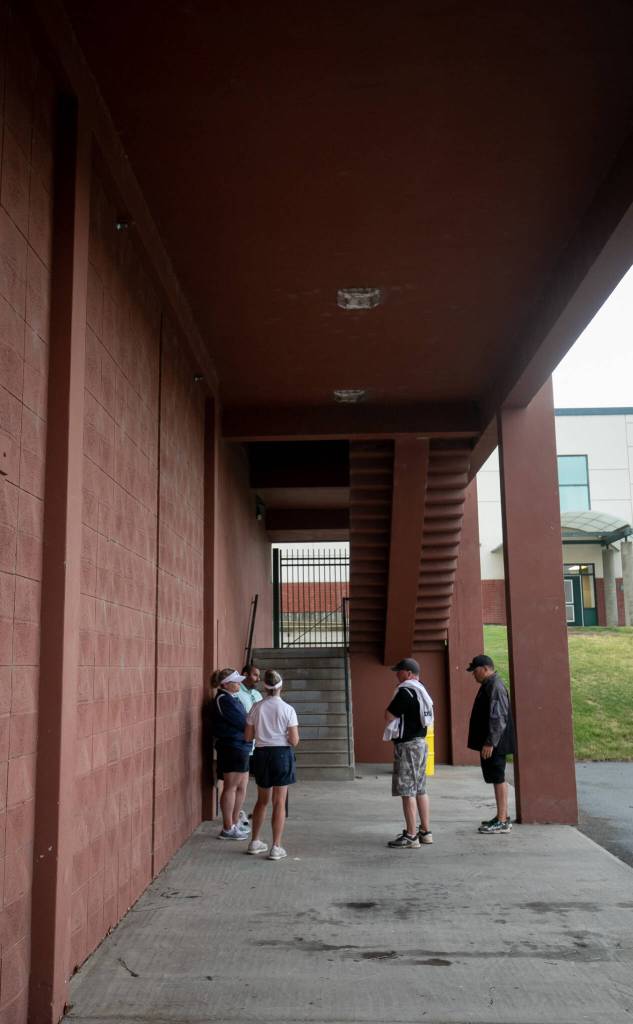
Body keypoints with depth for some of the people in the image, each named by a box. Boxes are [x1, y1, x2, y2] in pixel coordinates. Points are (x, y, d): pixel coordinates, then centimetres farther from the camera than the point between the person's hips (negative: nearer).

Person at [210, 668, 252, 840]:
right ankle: (227, 829, 4)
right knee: (231, 788, -3)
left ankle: (235, 823, 27)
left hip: (240, 747, 10)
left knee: (241, 787, 16)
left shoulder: (231, 698, 16)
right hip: (231, 747, -10)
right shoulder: (223, 700, -15)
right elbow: (242, 723, -16)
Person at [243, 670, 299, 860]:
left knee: (262, 800, 20)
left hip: (261, 754, 3)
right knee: (279, 803, 5)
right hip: (282, 753, -3)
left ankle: (255, 842, 29)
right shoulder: (287, 709, -11)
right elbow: (294, 741, -10)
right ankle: (276, 848, 7)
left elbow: (248, 736, 1)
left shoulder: (256, 708, -4)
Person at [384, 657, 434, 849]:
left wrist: (393, 699, -1)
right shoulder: (421, 690, 14)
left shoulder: (405, 692, -17)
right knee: (420, 790, 14)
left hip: (407, 745, -10)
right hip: (420, 742, 10)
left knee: (407, 792, -6)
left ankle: (411, 837, -4)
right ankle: (425, 832, 20)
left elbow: (389, 716, -16)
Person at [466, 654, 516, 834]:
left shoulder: (496, 687, -17)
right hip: (489, 743, 10)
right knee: (497, 779, 14)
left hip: (494, 744, -10)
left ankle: (502, 821, -1)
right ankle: (502, 817, 22)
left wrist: (490, 743, -23)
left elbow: (498, 718, -23)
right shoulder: (488, 685, 15)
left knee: (498, 779, -6)